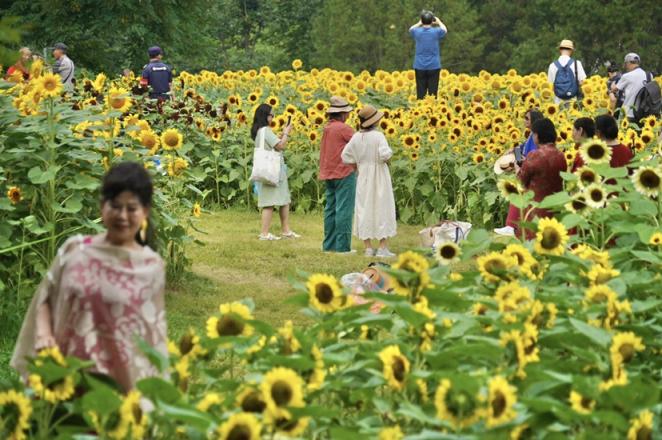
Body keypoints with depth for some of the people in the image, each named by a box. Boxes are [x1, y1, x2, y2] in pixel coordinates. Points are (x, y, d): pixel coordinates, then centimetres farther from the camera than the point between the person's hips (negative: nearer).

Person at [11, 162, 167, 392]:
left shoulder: (151, 266, -1)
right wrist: (43, 334, -7)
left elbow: (154, 333, 4)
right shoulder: (74, 250, 2)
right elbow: (45, 298, 11)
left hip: (126, 380, -2)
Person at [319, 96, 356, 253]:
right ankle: (342, 245, -6)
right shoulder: (343, 128, -14)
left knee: (331, 209, 12)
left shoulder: (326, 128, 11)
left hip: (328, 174, 8)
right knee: (344, 210, -6)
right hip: (344, 173, -8)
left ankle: (329, 245, 15)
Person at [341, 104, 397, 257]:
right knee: (382, 209, 3)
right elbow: (384, 154, -28)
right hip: (379, 176, -4)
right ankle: (382, 248, 1)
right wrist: (388, 156, -6)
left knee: (364, 209, 10)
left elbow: (345, 156, 0)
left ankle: (368, 248, 10)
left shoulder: (356, 137, -2)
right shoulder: (378, 136, -15)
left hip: (363, 177, 4)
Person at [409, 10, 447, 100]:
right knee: (433, 92, 1)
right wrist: (439, 22, 31)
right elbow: (445, 30, 16)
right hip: (434, 66, -1)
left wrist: (420, 23, 27)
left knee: (421, 92, 3)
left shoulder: (417, 32, -6)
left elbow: (411, 29, 19)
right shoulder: (436, 32, -8)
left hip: (420, 66, 1)